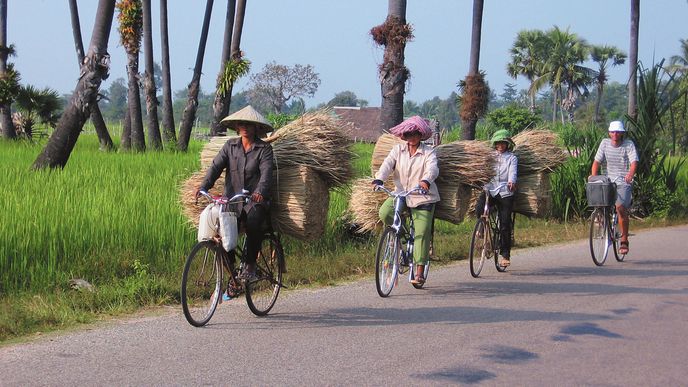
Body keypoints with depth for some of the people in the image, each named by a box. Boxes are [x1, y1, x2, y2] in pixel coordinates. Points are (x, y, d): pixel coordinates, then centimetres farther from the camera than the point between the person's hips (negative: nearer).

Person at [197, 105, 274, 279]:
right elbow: (216, 166, 1)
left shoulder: (264, 149, 2)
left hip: (255, 201, -3)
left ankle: (250, 264, -13)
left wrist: (260, 192, -34)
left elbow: (266, 172, -14)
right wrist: (203, 187, -17)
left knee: (253, 222, -33)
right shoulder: (230, 145, 12)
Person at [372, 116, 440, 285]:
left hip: (422, 197, -3)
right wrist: (378, 180, -28)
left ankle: (420, 272, -7)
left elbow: (432, 168, -21)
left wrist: (426, 181, -44)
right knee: (385, 212, -24)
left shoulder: (428, 152, -3)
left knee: (422, 233, -11)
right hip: (400, 194, 3)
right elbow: (387, 165, -8)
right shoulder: (398, 150, 6)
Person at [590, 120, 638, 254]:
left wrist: (630, 174, -37)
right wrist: (593, 177, -9)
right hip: (608, 180, 4)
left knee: (621, 208, -21)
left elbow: (634, 162, -17)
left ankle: (624, 240, -10)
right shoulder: (605, 143, 5)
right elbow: (597, 161, 6)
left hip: (624, 182, -4)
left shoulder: (629, 144, -5)